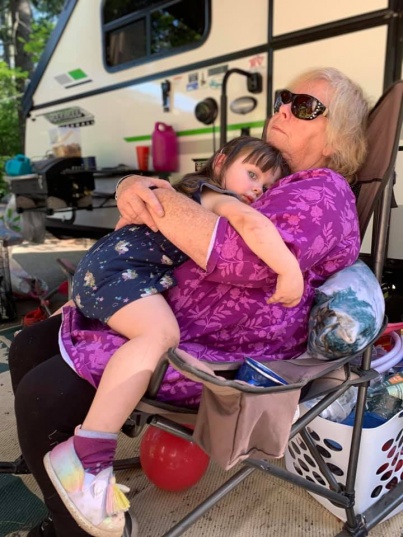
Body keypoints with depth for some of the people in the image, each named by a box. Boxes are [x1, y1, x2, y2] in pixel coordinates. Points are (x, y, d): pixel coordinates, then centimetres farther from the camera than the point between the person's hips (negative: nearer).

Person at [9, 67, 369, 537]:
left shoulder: (322, 195, -8)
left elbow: (246, 257, -29)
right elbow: (148, 188, 17)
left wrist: (160, 203, -19)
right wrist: (134, 187, -7)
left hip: (223, 354, -9)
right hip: (164, 313, 10)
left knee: (44, 392, -20)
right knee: (30, 347, 8)